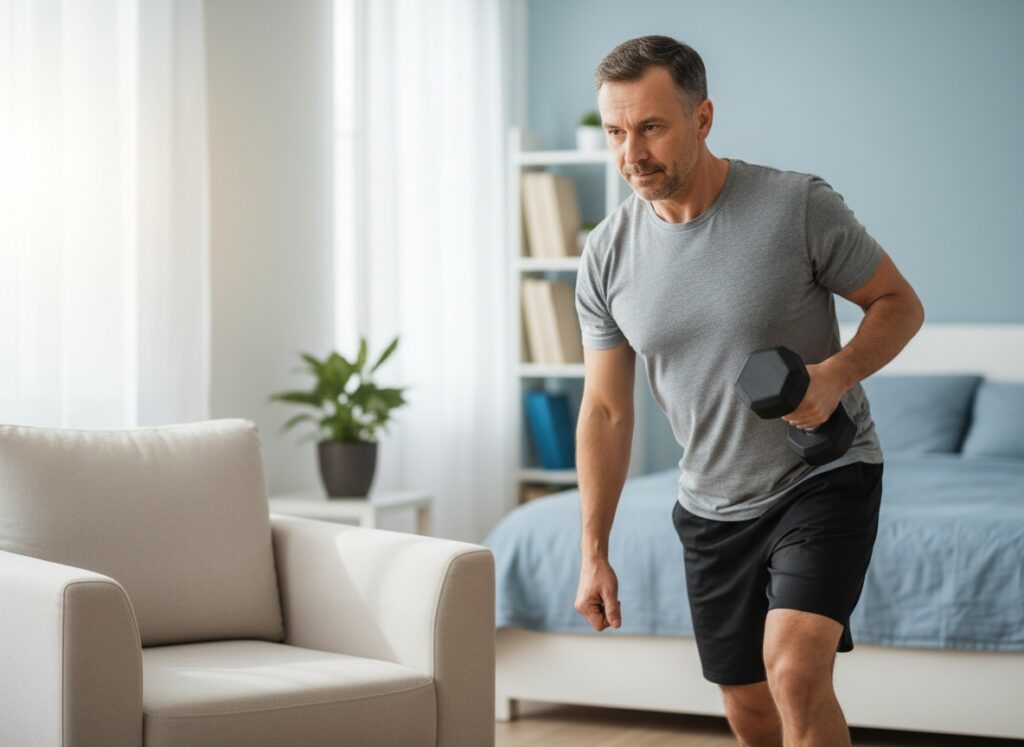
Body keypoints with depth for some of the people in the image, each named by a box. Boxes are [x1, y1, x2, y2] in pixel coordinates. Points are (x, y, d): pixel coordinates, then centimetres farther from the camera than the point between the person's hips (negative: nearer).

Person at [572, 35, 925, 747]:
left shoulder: (799, 206, -16)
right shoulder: (608, 254, -5)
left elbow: (900, 303, -5)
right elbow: (606, 410, 3)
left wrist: (838, 373, -26)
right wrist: (593, 553, 2)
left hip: (825, 476, -4)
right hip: (713, 505, 5)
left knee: (795, 673, -24)